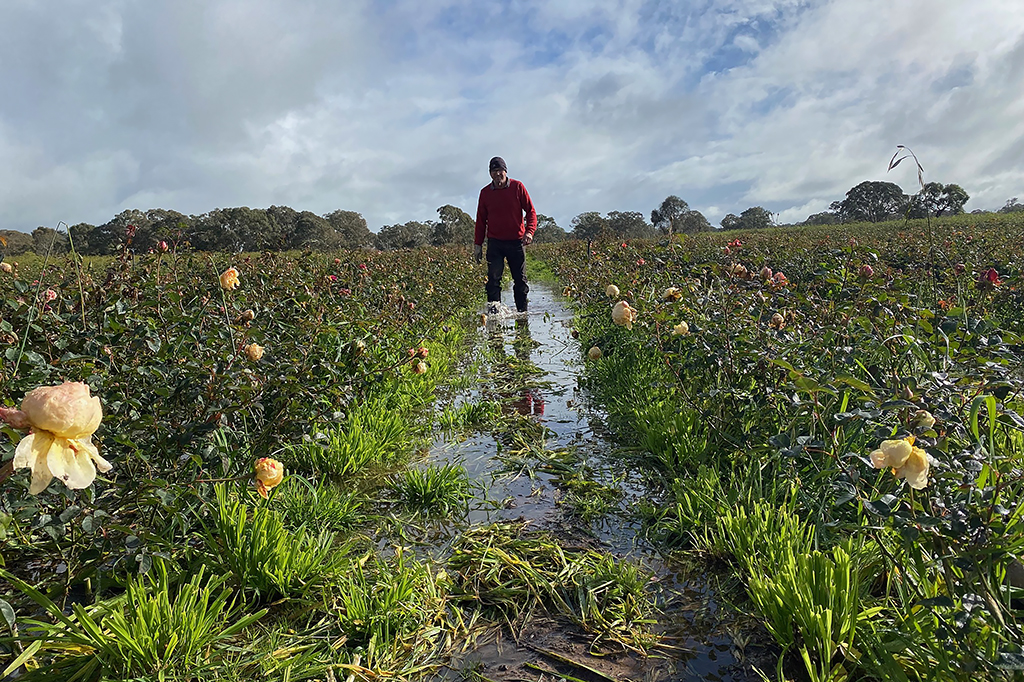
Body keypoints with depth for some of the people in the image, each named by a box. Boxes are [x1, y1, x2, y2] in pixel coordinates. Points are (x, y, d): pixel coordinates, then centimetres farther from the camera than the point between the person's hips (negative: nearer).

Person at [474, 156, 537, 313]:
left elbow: (530, 210, 1)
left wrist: (529, 231, -15)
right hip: (495, 242, 0)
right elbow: (481, 220, 11)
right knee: (493, 277, -12)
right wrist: (477, 244, 7)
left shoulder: (517, 187, 0)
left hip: (516, 241, 0)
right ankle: (492, 307, -11)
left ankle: (522, 312, 15)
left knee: (520, 279, 5)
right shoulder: (485, 192, 4)